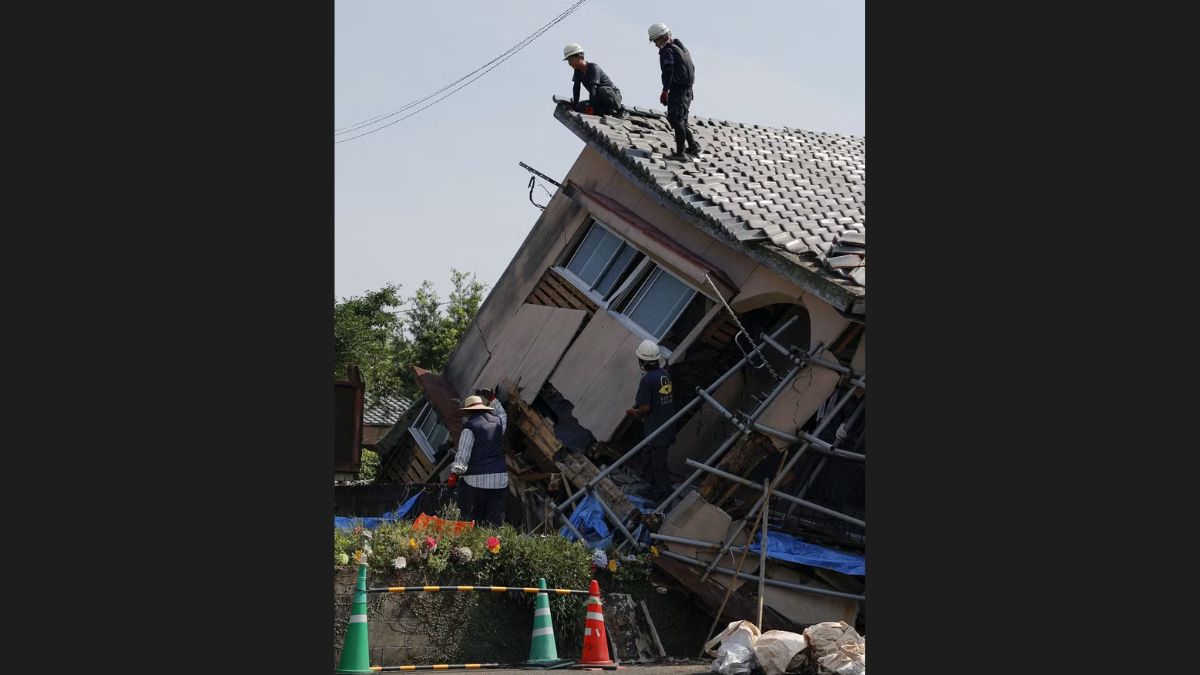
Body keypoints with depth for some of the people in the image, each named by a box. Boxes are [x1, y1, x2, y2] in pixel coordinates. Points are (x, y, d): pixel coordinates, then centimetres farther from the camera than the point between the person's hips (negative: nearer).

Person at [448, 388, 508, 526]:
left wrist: (454, 473, -5)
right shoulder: (498, 422, 12)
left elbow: (463, 453, -10)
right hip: (500, 478, 5)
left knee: (470, 520, -1)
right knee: (495, 519, 5)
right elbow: (503, 416, 38)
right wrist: (493, 400, 50)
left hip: (476, 479, -5)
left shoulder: (470, 426, -6)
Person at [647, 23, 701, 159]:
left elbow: (668, 71, -19)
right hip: (688, 89, 10)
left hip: (677, 90, -10)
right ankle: (693, 146, 21)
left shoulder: (667, 50, -9)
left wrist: (665, 91, -21)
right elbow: (692, 69, 22)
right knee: (681, 120, 19)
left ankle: (680, 152, -12)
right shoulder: (682, 48, 19)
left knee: (677, 121, -10)